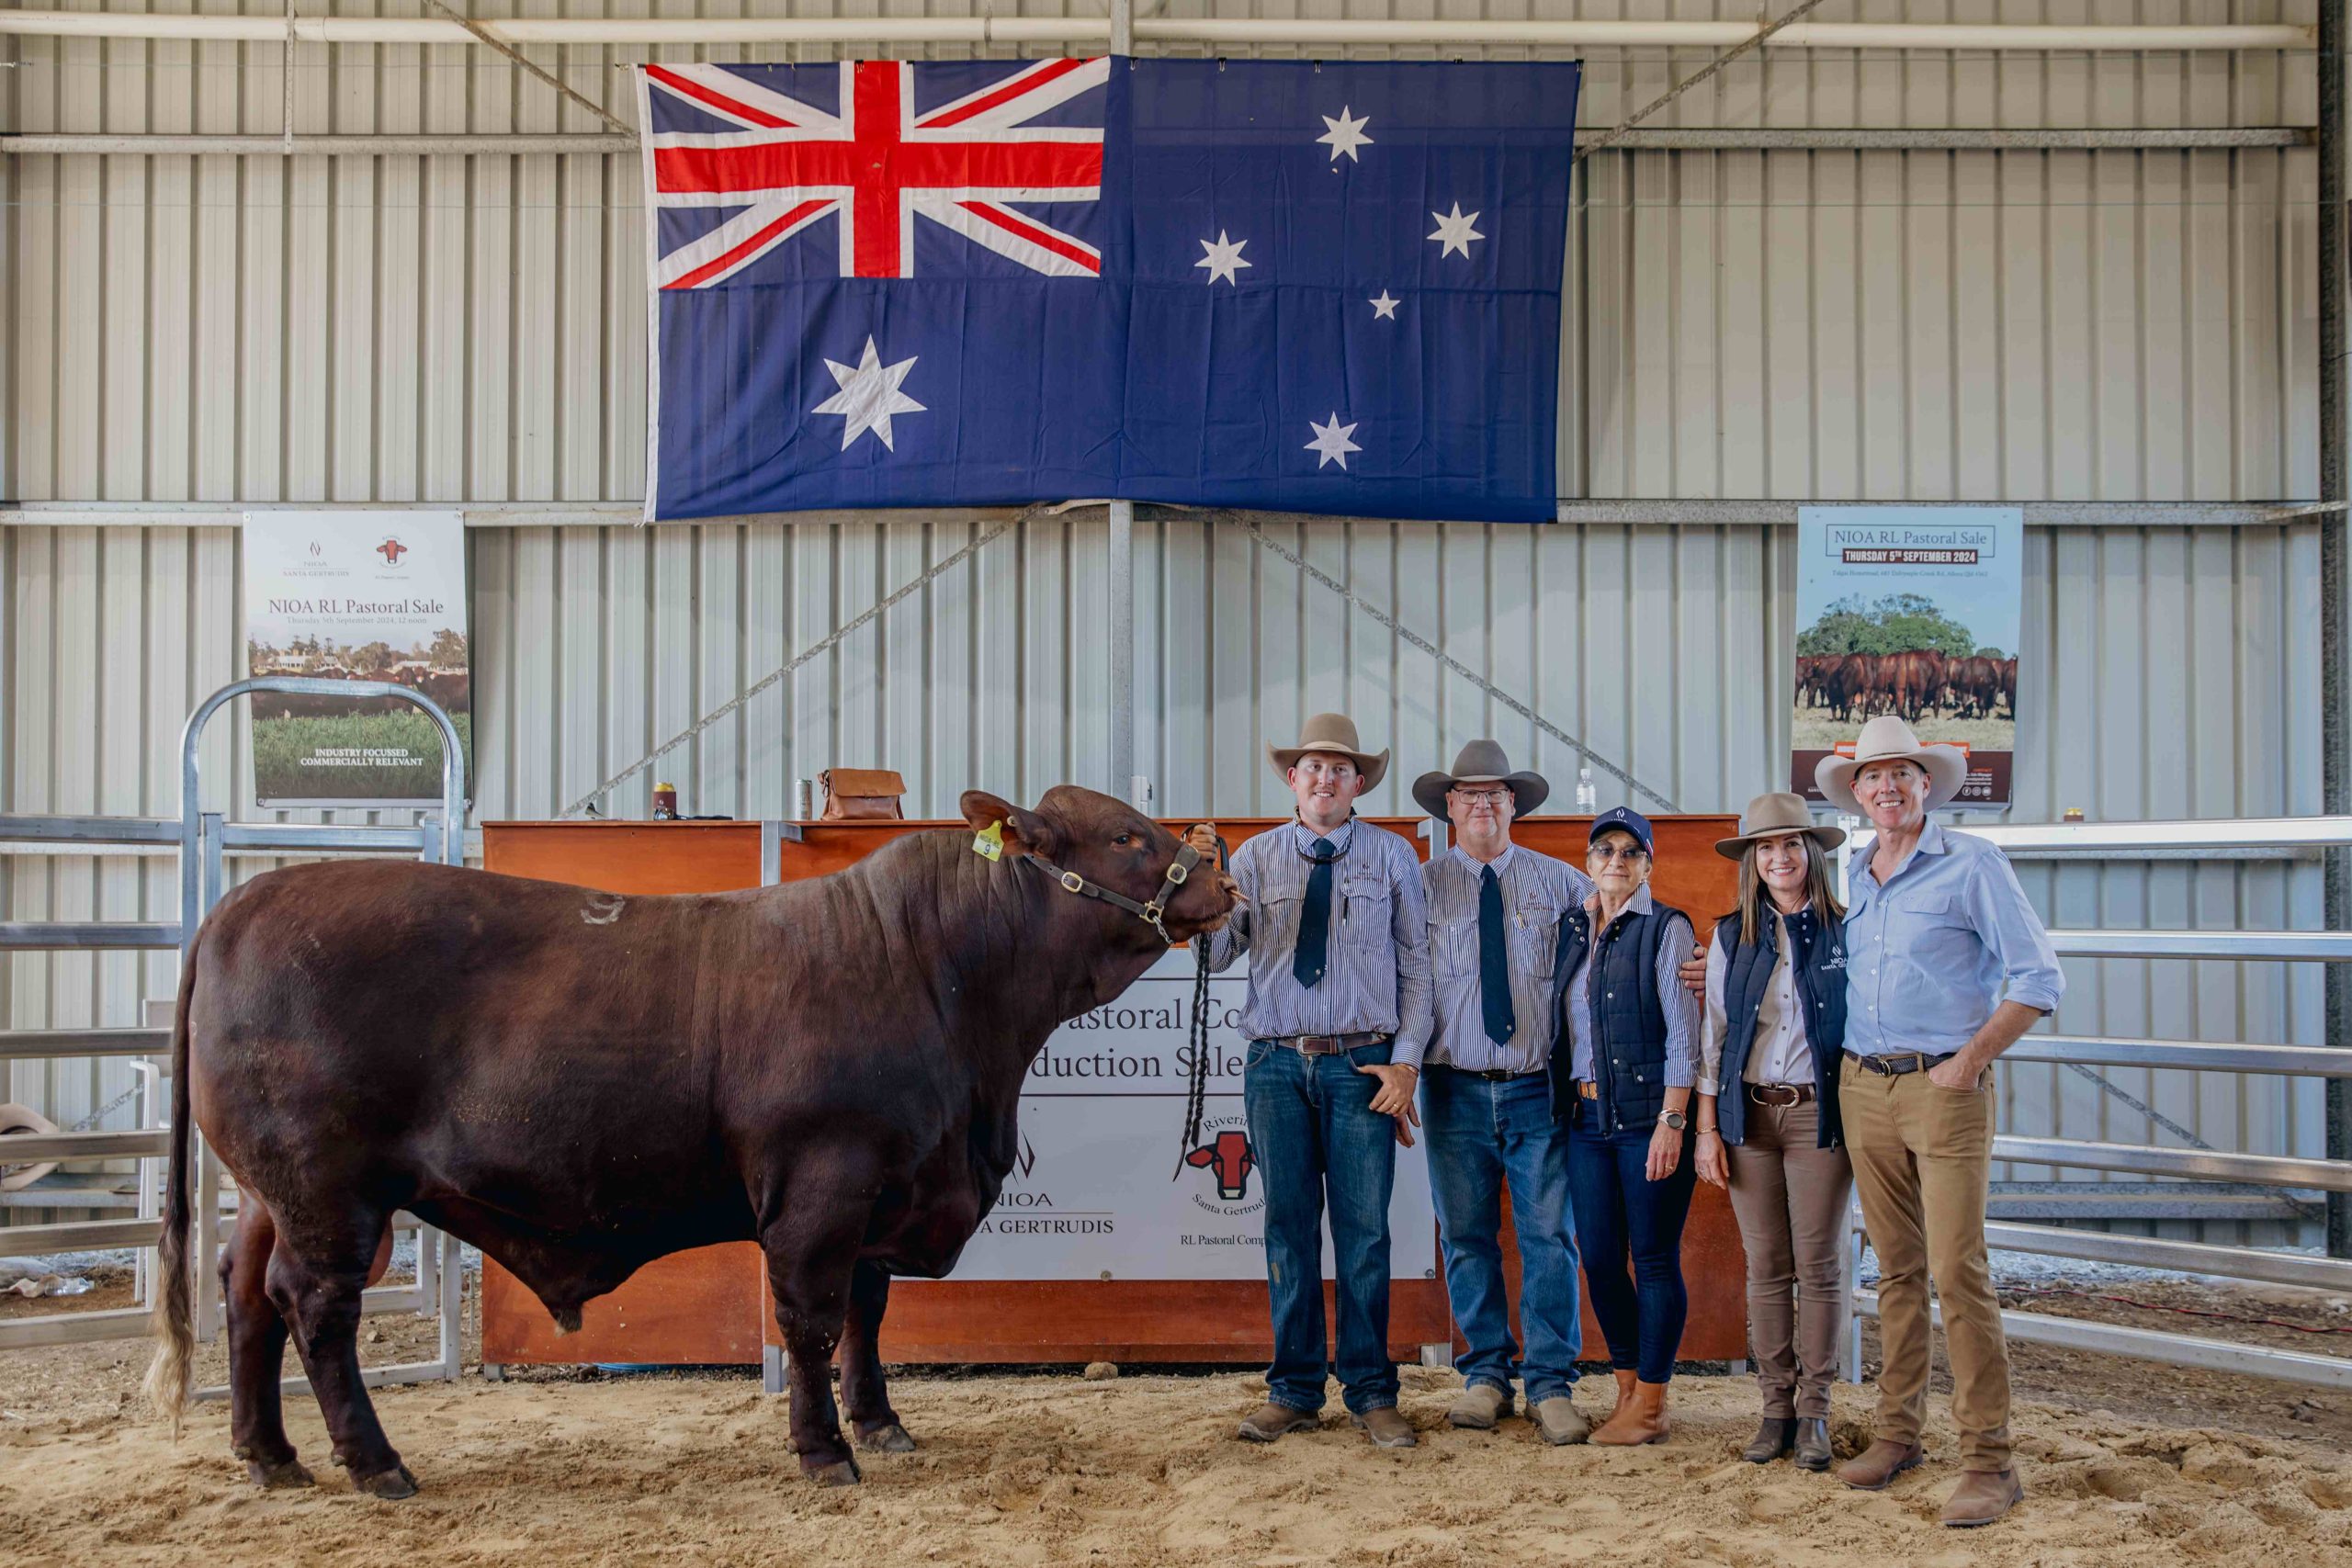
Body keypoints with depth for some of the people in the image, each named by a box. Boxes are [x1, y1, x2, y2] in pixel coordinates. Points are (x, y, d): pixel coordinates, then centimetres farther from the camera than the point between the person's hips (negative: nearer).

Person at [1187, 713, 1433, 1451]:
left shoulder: (1393, 857, 6)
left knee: (1364, 1230, 0)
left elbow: (1416, 965, 5)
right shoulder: (1254, 858, 8)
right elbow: (1213, 952, 0)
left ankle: (1371, 1394, 9)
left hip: (1363, 1064, -1)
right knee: (1288, 1227, 5)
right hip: (1277, 1063, 1)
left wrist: (1405, 1061, -3)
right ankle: (1294, 1390, 13)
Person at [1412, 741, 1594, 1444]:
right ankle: (1486, 1375, 16)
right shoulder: (1421, 885, 6)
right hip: (1455, 1089, 0)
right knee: (1466, 1237, 5)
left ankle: (1551, 1386, 5)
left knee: (1549, 1238, -2)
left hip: (1537, 1089, 0)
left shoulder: (1558, 881, 8)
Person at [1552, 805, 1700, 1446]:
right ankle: (1628, 1393, 19)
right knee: (1599, 1259, 7)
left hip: (1649, 1116, -6)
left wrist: (1672, 1120, -16)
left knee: (1655, 1260, -1)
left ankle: (1649, 1407, 6)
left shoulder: (1666, 929, -3)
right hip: (1586, 1116, 6)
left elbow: (1683, 1031, -10)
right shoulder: (1572, 930, 14)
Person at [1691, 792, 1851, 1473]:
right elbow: (1714, 1034, 8)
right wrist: (1706, 1127, 4)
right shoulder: (1731, 936, 8)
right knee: (1765, 1268, 5)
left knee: (1818, 1266, -1)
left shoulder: (1843, 932, 1)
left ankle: (1814, 1413, 8)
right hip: (1748, 1115, 2)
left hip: (1819, 1112, -2)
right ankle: (1775, 1408, 12)